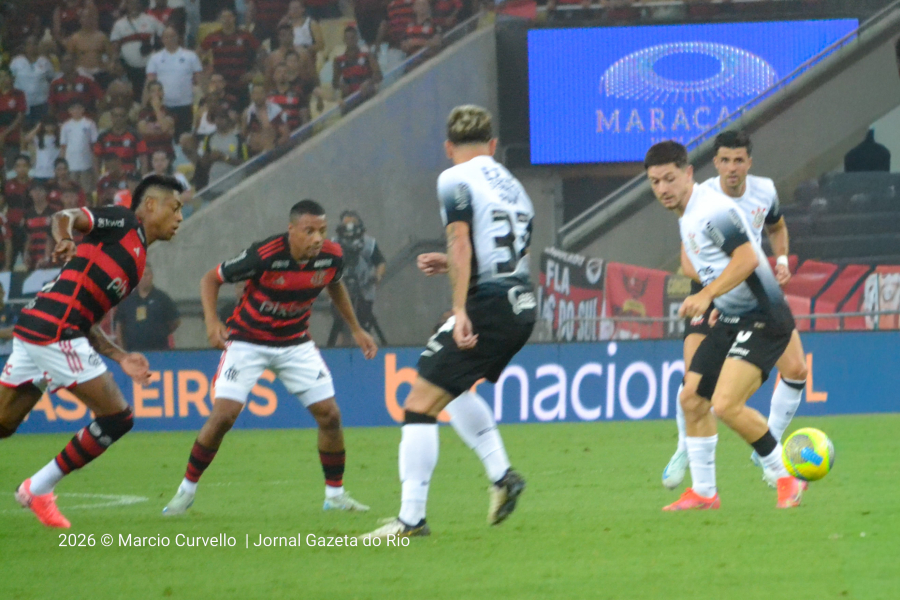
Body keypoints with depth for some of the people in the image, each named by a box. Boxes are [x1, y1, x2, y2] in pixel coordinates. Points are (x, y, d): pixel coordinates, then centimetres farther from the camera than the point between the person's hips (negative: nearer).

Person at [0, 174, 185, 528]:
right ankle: (39, 489, 6)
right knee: (117, 418, -3)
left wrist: (121, 358, 16)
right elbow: (66, 217, -13)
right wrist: (64, 239, -34)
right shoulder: (123, 224, 3)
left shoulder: (137, 264, 26)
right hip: (55, 329, -9)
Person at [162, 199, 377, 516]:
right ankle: (186, 490, 1)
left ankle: (335, 493, 15)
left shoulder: (331, 256, -13)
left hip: (295, 344, 4)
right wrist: (212, 321, -31)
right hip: (247, 343, -4)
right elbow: (210, 279, -16)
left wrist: (356, 329, 15)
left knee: (329, 415, -3)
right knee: (224, 414, -16)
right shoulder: (264, 255, -28)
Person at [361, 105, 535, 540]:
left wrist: (461, 312, -22)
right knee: (452, 387, 30)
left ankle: (411, 518, -12)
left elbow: (461, 243, -17)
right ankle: (502, 476, 22)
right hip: (523, 306, 9)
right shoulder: (512, 186, 19)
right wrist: (452, 266, 30)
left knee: (420, 405, -7)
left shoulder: (455, 179, -4)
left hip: (487, 307, -9)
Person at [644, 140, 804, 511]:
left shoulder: (712, 210, -18)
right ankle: (703, 492, 20)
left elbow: (748, 258, -27)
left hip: (761, 320, -10)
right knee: (691, 399, 9)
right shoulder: (686, 214, 13)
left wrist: (707, 294, -30)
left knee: (726, 404, -21)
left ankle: (787, 479, -6)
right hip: (731, 320, 10)